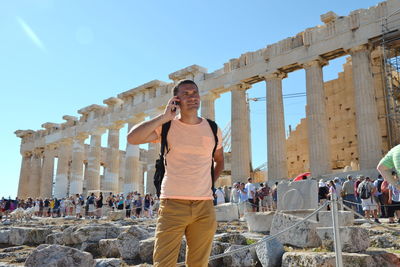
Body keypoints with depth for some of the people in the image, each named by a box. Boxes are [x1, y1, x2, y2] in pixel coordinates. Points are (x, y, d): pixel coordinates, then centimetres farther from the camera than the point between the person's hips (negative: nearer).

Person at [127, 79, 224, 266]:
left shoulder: (213, 129, 10)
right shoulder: (166, 127, 2)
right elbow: (132, 138, -14)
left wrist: (211, 183, 11)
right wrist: (164, 117, -12)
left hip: (204, 206, 3)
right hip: (172, 204, -3)